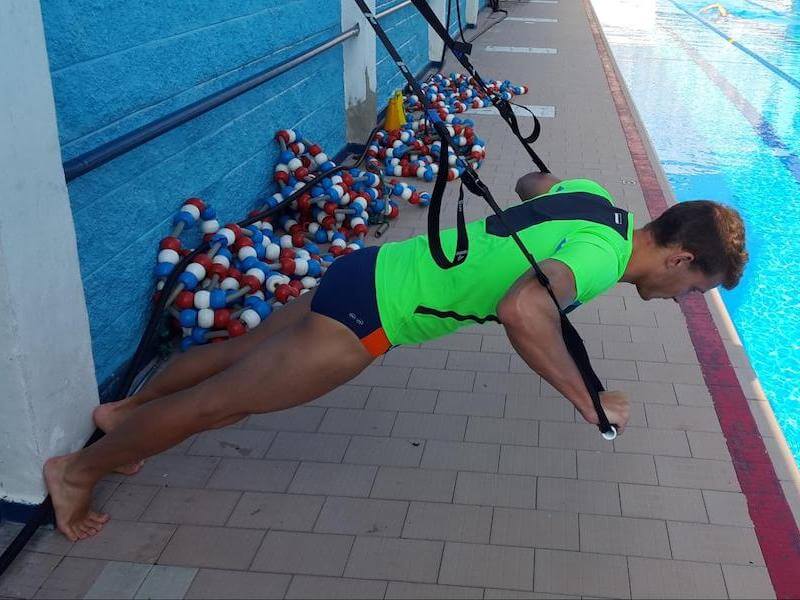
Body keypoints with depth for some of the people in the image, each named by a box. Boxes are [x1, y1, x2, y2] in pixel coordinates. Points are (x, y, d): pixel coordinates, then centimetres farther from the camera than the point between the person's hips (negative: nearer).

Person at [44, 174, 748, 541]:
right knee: (220, 401, 5)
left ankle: (122, 412, 45)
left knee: (239, 351, 24)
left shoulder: (594, 195, 4)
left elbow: (531, 182, 27)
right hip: (369, 313, -9)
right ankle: (78, 470, 23)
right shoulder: (604, 255, -22)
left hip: (366, 271, 9)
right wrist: (587, 399, -30)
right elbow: (522, 309, -42)